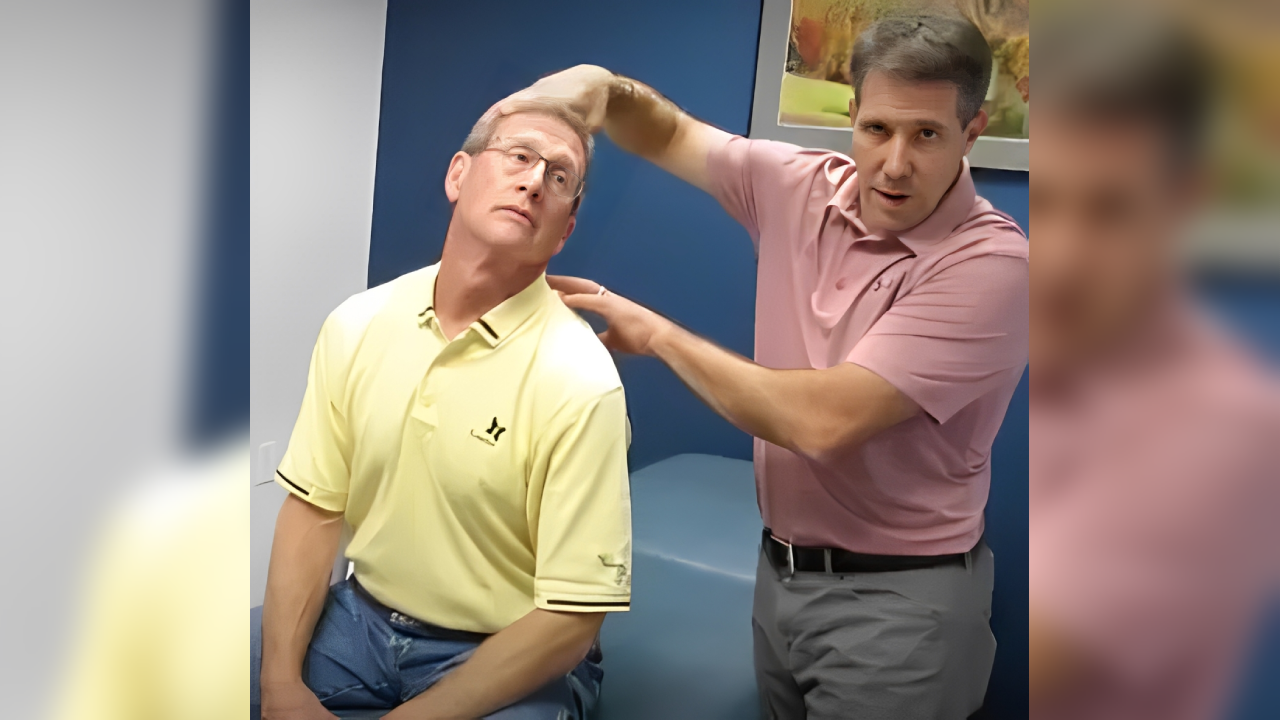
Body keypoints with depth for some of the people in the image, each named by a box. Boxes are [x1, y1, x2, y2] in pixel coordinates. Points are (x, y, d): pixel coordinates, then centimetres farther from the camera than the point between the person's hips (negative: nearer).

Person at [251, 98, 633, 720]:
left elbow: (572, 618, -18)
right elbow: (313, 508, 1)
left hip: (510, 657, -3)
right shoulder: (357, 323, -4)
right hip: (361, 616, 4)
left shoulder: (579, 381, -20)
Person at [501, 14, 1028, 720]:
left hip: (896, 599, -5)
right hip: (778, 570, 6)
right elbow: (669, 136, 13)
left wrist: (658, 335, -17)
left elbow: (823, 419, -28)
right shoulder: (801, 187, -2)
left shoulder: (990, 261, -22)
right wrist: (603, 86, -10)